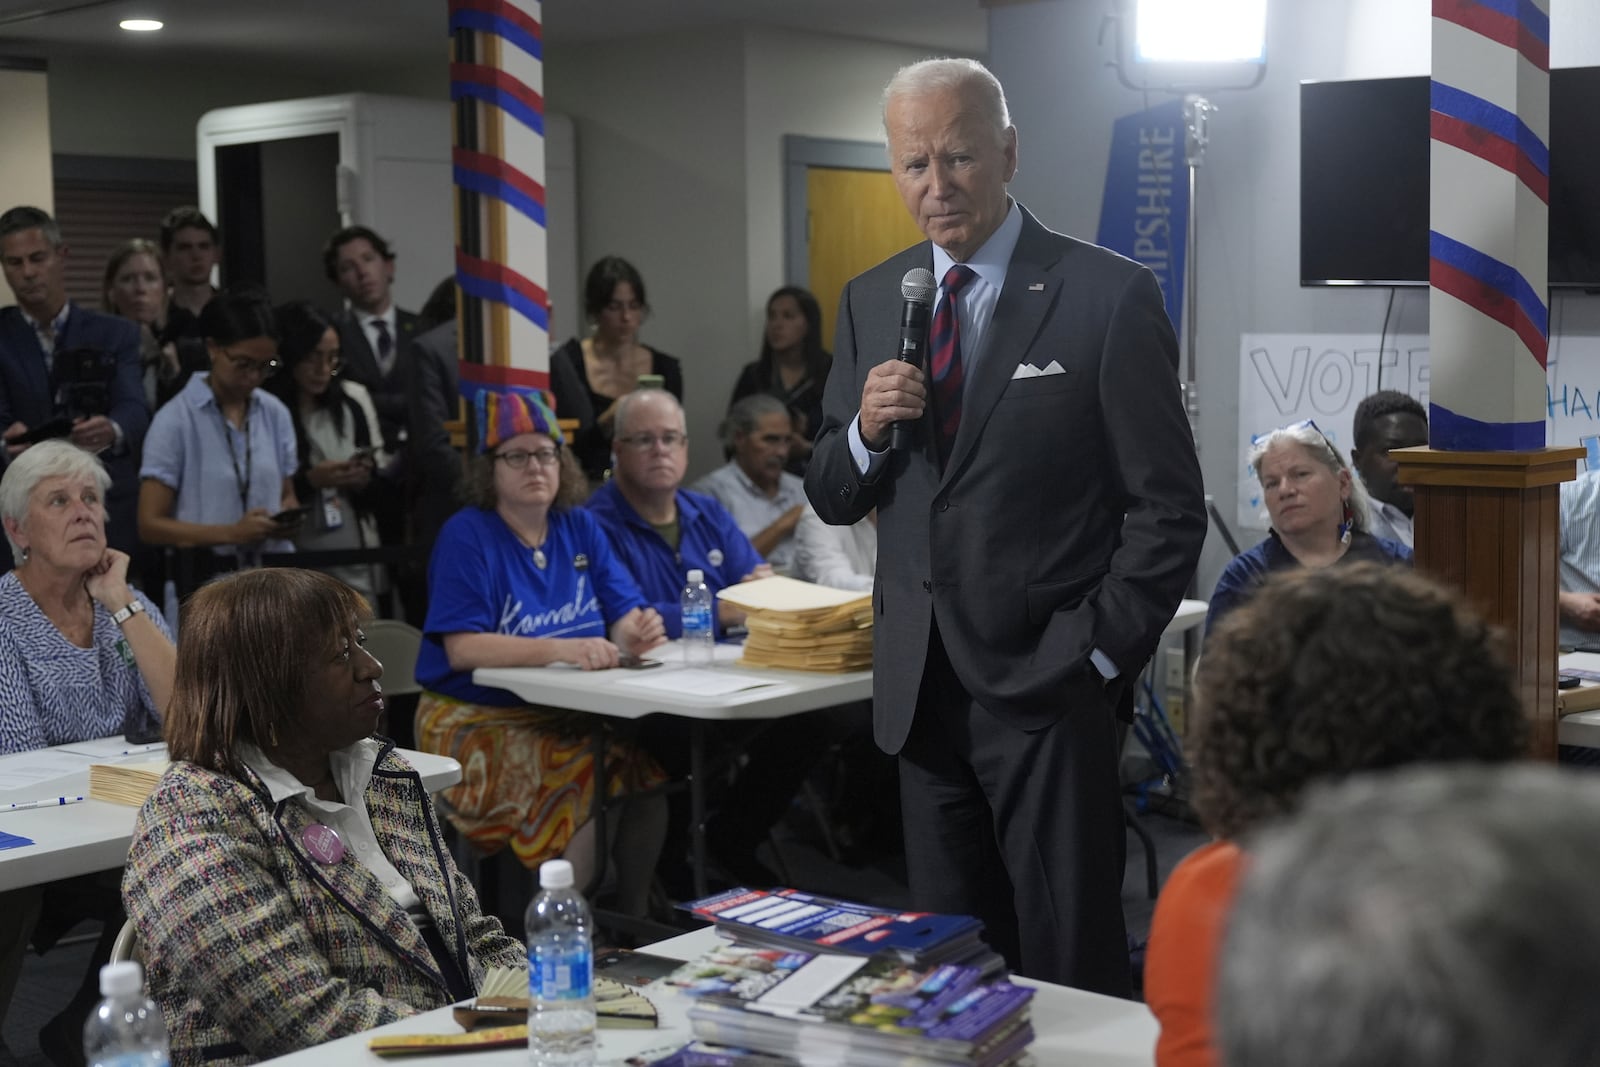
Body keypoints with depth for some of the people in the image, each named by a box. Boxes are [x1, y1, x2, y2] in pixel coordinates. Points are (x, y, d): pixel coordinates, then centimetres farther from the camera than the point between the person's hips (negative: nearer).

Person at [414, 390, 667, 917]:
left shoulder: (579, 527, 11)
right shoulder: (467, 536, -6)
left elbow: (624, 613, 6)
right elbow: (462, 648, -17)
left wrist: (635, 633, -20)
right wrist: (561, 650, -29)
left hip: (572, 717, 5)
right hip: (481, 723, -5)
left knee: (652, 779, -21)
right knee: (587, 792, -28)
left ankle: (635, 928, -5)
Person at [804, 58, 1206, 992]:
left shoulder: (1108, 296, -6)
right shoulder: (871, 301, 9)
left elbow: (1169, 510, -6)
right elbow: (833, 499, 12)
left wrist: (1096, 657, -11)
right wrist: (866, 430, -8)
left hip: (1049, 690, -5)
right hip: (921, 693, 5)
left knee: (1072, 974, 3)